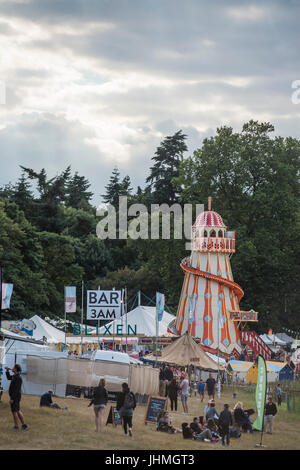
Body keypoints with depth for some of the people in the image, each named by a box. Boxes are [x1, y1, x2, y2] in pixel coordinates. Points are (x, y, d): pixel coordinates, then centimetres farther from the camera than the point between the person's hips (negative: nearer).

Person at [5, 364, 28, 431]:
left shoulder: (18, 378, -21)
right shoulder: (15, 376, 10)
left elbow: (16, 389, -24)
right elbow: (9, 378, 31)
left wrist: (12, 399, -25)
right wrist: (7, 371, 14)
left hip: (15, 397, -10)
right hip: (14, 397, 10)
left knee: (14, 411, -2)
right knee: (17, 411, 13)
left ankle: (16, 426, 5)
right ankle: (23, 425, 14)